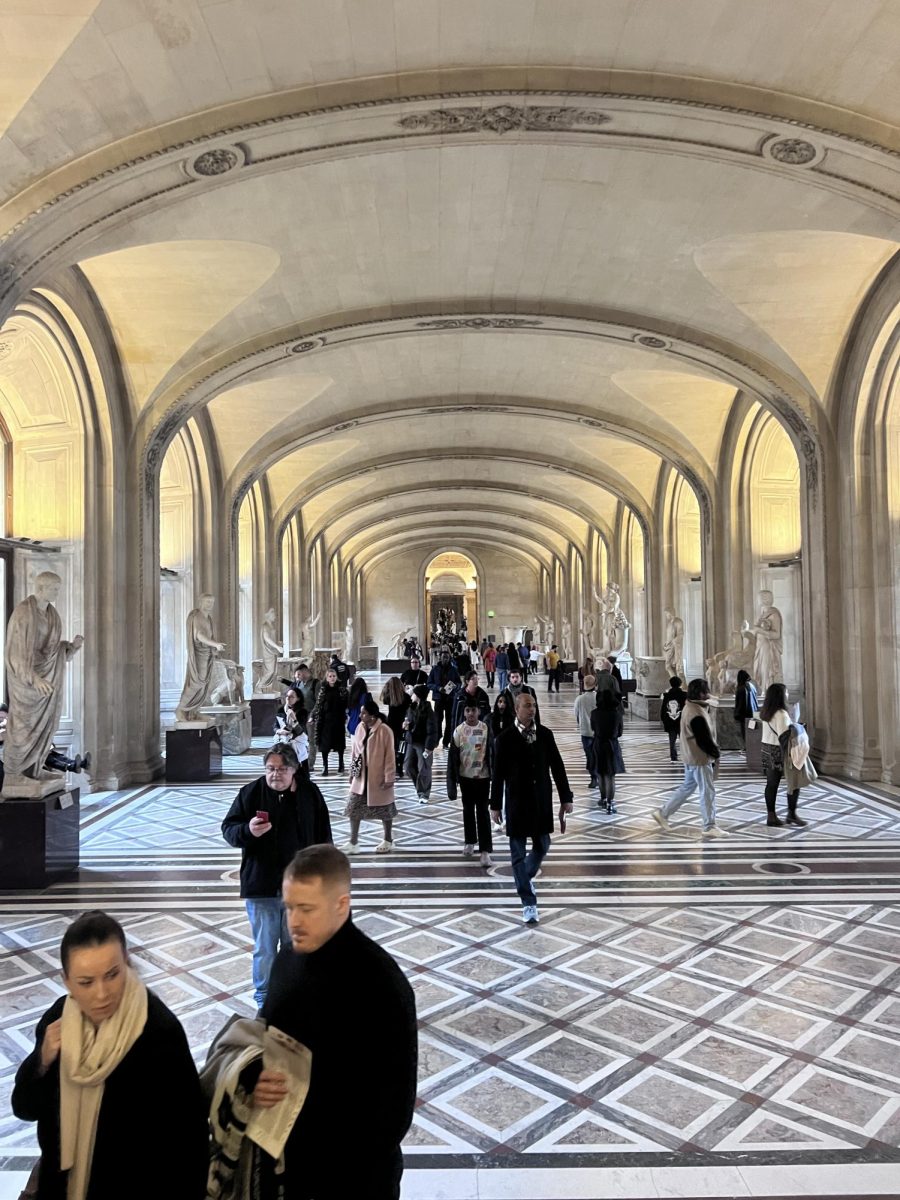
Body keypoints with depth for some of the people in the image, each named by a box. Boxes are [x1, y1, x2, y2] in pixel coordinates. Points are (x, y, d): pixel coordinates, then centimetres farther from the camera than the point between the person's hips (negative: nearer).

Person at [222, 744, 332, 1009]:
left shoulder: (309, 793, -3)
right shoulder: (251, 793, -7)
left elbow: (323, 836, 5)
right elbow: (228, 829, -4)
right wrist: (247, 830, -27)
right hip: (261, 887, -1)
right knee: (264, 947, 9)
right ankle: (264, 998, 28)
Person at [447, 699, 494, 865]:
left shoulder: (486, 729, -6)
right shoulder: (458, 731, -5)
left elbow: (492, 753, 0)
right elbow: (453, 757, -2)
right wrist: (451, 780, -3)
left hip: (483, 776, -1)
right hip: (465, 777, 2)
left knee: (483, 812, -1)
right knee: (468, 810, 15)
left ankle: (485, 850, 1)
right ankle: (470, 842, 32)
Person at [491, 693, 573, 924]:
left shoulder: (545, 734, 0)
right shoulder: (505, 738, -9)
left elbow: (557, 767, 4)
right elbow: (498, 774, -4)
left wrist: (566, 797, 4)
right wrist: (496, 805, -2)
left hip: (541, 801, 3)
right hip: (517, 803, -3)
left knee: (542, 847, 12)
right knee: (518, 853, 0)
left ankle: (526, 877, 41)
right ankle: (529, 904, 8)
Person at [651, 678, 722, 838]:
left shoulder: (689, 707, 7)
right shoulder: (697, 715, -25)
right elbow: (704, 740, -22)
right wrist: (716, 754, -9)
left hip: (690, 756, 10)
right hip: (700, 758, -10)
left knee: (687, 787, 20)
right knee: (708, 791, 1)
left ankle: (662, 813, 23)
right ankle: (709, 827, 11)